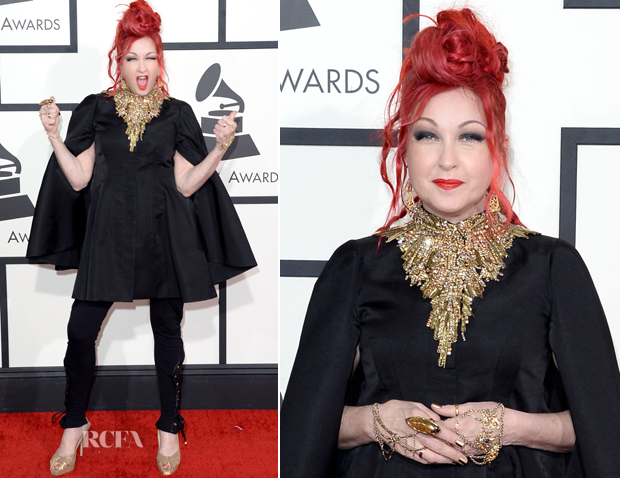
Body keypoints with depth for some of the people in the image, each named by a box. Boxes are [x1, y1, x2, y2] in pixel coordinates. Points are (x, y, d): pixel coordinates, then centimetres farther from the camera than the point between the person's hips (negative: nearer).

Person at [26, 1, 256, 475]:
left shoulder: (176, 115, 5)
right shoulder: (97, 110, 6)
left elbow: (186, 185, 1)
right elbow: (78, 179, 3)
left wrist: (220, 147, -10)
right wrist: (55, 137, -8)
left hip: (162, 238, 0)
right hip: (108, 236, 1)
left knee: (167, 330, 8)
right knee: (80, 331, -2)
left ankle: (170, 428, 23)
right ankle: (74, 427, 17)